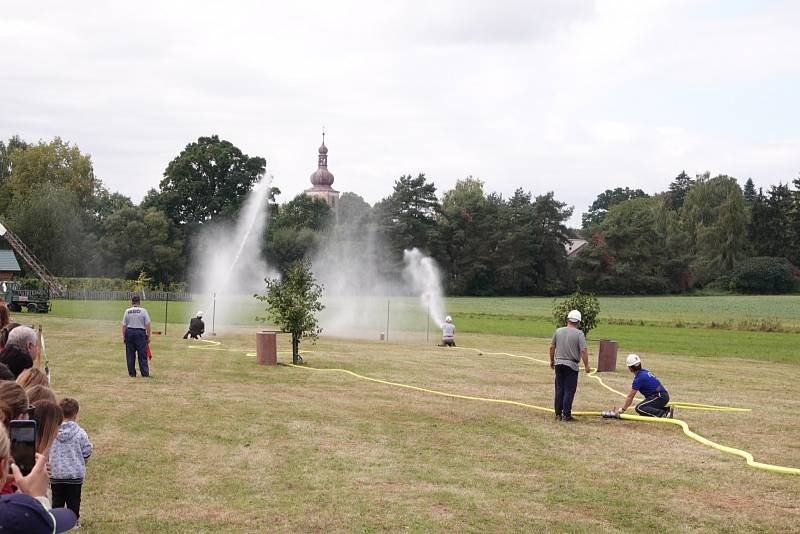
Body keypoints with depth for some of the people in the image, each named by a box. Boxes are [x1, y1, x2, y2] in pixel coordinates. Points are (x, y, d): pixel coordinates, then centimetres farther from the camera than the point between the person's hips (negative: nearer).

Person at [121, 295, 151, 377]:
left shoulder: (127, 311, 1)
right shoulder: (143, 311, -4)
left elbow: (124, 325, 3)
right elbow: (147, 325, -5)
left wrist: (124, 337, 12)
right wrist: (148, 336, 3)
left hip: (129, 332, 2)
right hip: (140, 332, -2)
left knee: (130, 355, 9)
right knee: (142, 354, 1)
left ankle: (132, 373, 11)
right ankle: (145, 373, -2)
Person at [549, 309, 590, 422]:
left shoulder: (558, 331, 4)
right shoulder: (579, 333, -10)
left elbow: (552, 347, 11)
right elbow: (583, 351, -14)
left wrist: (552, 361, 24)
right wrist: (586, 365, -6)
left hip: (559, 364, 4)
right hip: (571, 365, -4)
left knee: (559, 390, 10)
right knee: (569, 390, 1)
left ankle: (558, 414, 13)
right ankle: (566, 415, 1)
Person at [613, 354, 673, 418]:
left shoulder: (638, 378, -13)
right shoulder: (644, 372, 14)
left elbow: (630, 396, -8)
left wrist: (622, 409, 0)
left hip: (660, 397, -9)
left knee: (639, 408, -17)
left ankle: (663, 414, -24)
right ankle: (667, 410, 6)